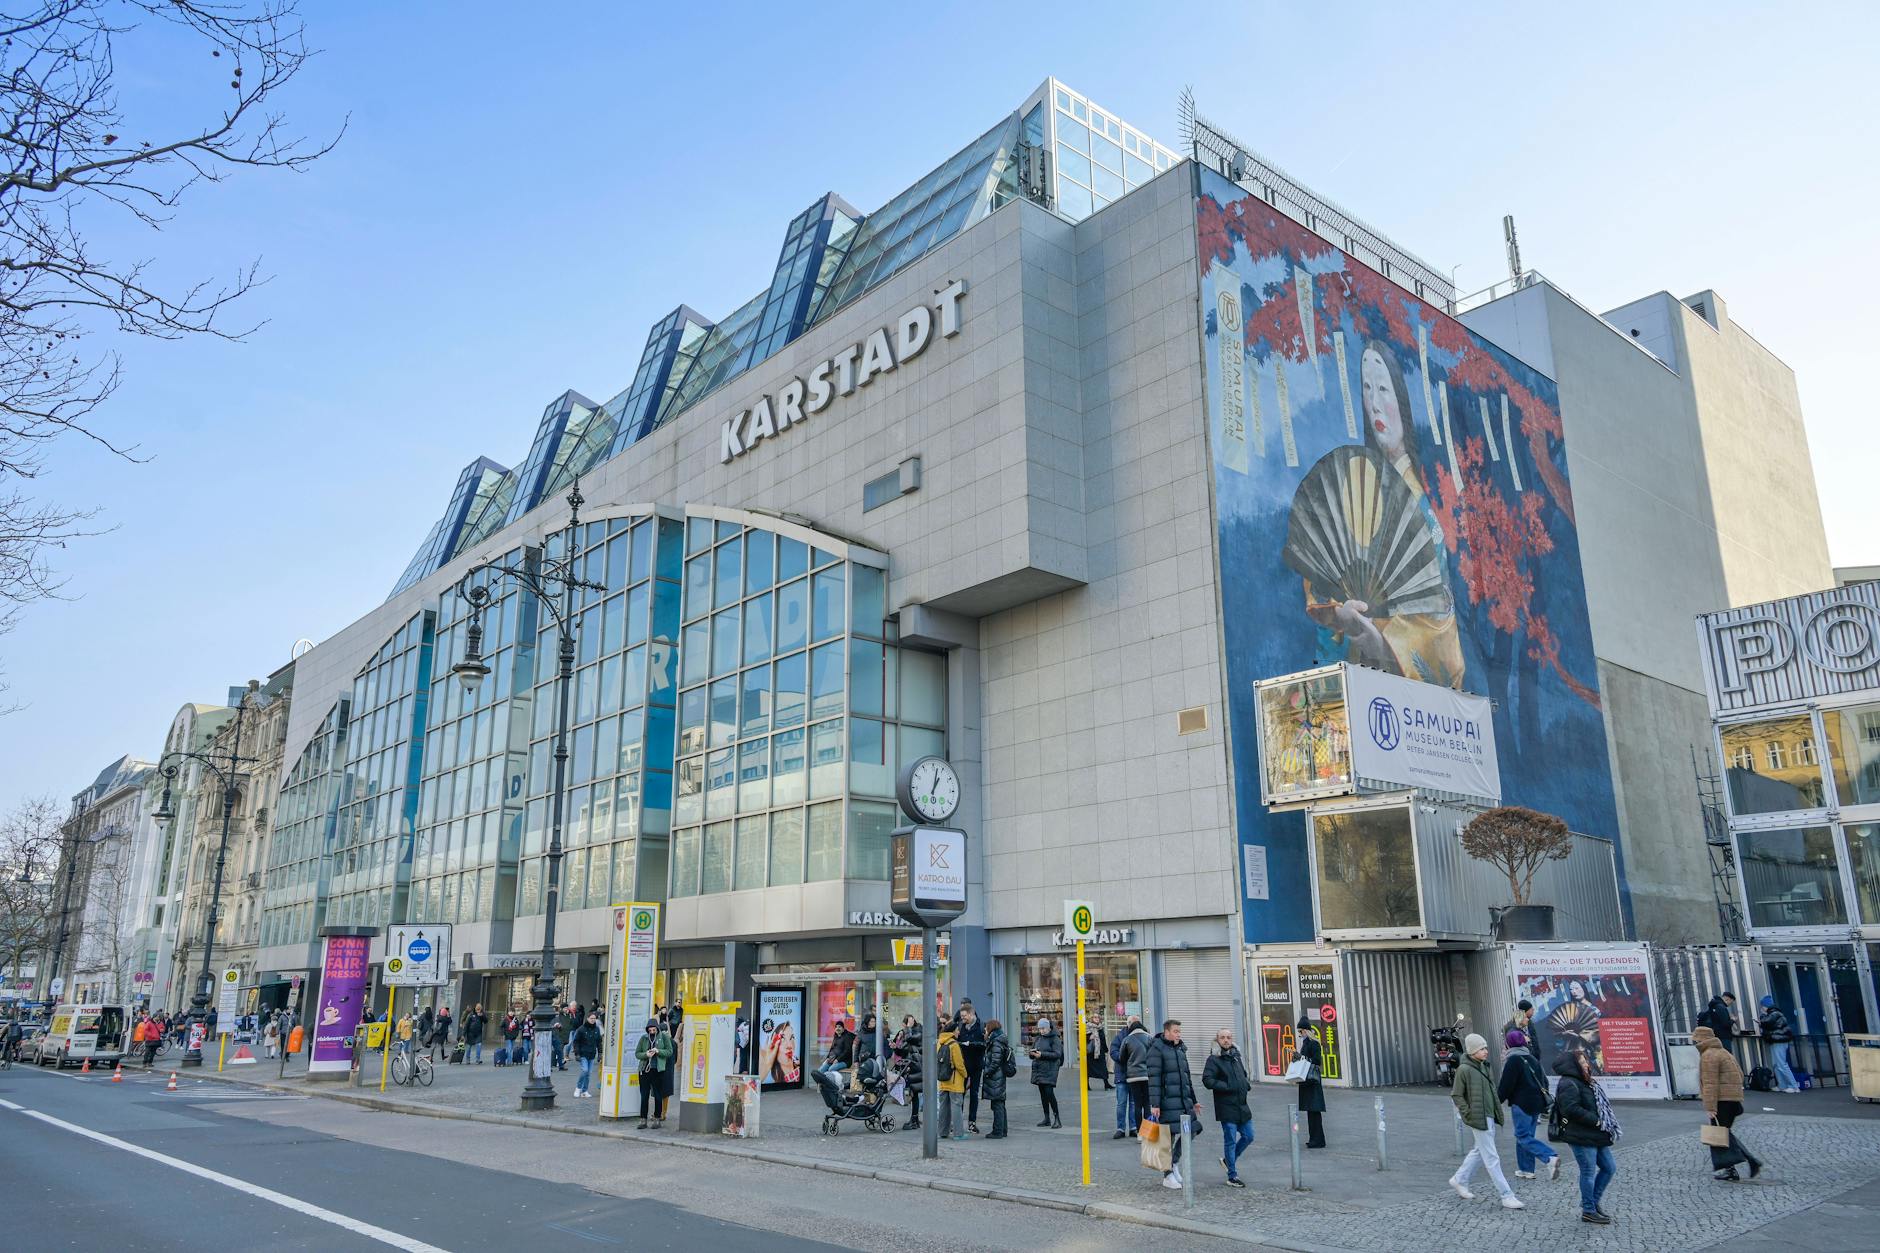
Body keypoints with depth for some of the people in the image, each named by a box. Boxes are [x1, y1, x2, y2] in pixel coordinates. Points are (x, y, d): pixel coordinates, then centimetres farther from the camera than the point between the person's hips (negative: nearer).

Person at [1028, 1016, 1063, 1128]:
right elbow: (1033, 1054, 18)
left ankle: (1056, 1118, -7)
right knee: (1043, 1094, 10)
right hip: (1038, 1069, 7)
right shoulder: (1038, 1038, 14)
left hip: (1050, 1069, -7)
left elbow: (1057, 1054, -16)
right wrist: (1032, 1053, -7)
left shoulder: (1054, 1039, -7)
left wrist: (1042, 1054, -21)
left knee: (1049, 1092, -14)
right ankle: (1047, 1118, 17)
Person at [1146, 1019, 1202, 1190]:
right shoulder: (1157, 1049, -9)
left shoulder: (1181, 1049, 17)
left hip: (1183, 1099, 8)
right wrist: (1154, 1104, -19)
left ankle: (1174, 1161, 27)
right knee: (1168, 1136, -3)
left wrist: (1193, 1101, 24)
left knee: (1191, 1130, 7)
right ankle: (1168, 1176, 7)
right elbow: (1154, 1078, -14)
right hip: (1167, 1101, -8)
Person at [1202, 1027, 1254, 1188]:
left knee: (1248, 1137, 13)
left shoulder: (1236, 1056, 13)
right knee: (1230, 1141, -1)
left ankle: (1228, 1160, 32)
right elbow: (1207, 1080, -18)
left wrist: (1247, 1084, 7)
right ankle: (1232, 1177, 10)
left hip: (1242, 1106, 7)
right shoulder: (1214, 1059, -10)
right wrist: (1228, 1087, -20)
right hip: (1227, 1107, -7)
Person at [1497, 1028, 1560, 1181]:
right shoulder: (1532, 1058, 12)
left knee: (1523, 1136, -6)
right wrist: (1542, 1102, 28)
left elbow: (1505, 1085, -14)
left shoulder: (1512, 1060, -13)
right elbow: (1544, 1081, 19)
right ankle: (1526, 1169, 16)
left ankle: (1550, 1157, -24)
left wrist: (1497, 1100, -1)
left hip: (1521, 1104, -8)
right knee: (1526, 1134, 15)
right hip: (1537, 1103, 8)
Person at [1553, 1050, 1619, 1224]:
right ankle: (1588, 1211, 11)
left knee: (1610, 1167, 14)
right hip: (1581, 1138, -10)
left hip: (1595, 1136, 10)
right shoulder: (1568, 1084, -16)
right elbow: (1572, 1109, -27)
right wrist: (1596, 1121, -20)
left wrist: (1606, 1125, 10)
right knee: (1588, 1172, -1)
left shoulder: (1583, 1082, 17)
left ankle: (1593, 1202, 28)